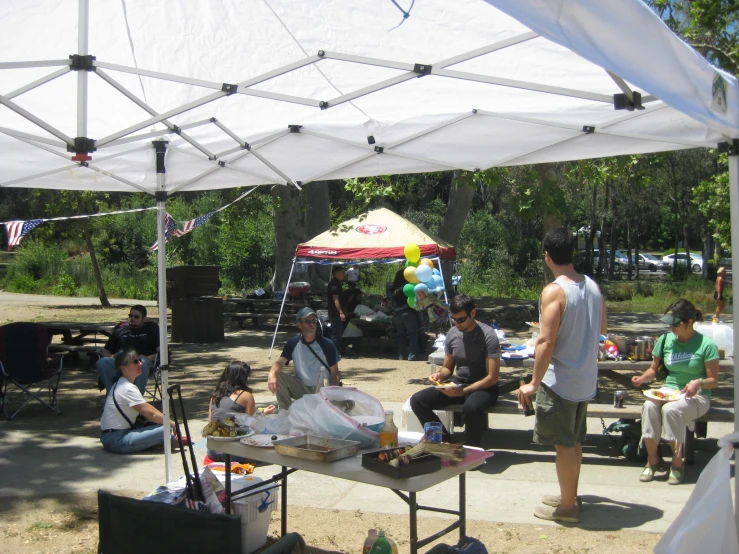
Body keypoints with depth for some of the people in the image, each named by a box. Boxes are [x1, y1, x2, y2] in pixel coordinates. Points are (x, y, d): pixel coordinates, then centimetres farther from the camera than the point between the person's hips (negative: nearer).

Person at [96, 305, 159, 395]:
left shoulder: (151, 328, 26)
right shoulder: (120, 329, 32)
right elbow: (104, 351, 27)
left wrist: (149, 358, -8)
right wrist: (112, 357, 3)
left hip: (141, 359, -3)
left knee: (142, 364, -41)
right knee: (102, 362, -32)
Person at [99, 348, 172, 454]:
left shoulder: (120, 384, 12)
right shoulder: (128, 389, -17)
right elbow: (151, 414, -17)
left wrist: (166, 420, 8)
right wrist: (172, 424, -7)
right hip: (116, 440, -10)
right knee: (164, 430, -21)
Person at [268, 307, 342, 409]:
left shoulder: (327, 344, -10)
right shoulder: (293, 343, -3)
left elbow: (335, 373, -6)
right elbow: (280, 362, -15)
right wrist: (272, 373, -39)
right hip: (300, 388, 3)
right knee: (278, 376, -23)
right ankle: (286, 411, -10)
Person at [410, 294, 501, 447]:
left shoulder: (488, 336, -16)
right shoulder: (452, 334, 1)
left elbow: (492, 378, -18)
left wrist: (463, 391, -28)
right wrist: (440, 375, -12)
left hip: (483, 388, -6)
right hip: (458, 384, 6)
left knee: (470, 407, -40)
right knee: (417, 400, -12)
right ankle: (446, 442, -3)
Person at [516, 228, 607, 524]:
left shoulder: (554, 291, -20)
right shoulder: (592, 286, 3)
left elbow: (546, 341, -24)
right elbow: (601, 328, 16)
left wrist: (534, 383, -18)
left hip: (560, 380, -8)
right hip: (586, 378, 8)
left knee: (563, 444, 5)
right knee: (574, 440, 20)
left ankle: (567, 506, 17)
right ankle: (570, 494, 34)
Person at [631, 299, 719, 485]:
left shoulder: (706, 344, -7)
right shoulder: (665, 339, 5)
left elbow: (714, 380, -5)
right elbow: (654, 369, 12)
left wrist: (699, 382, -26)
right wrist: (642, 378, -9)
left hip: (696, 396, -4)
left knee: (670, 410, -36)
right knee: (648, 406, -30)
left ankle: (677, 464, -19)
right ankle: (652, 460, -16)